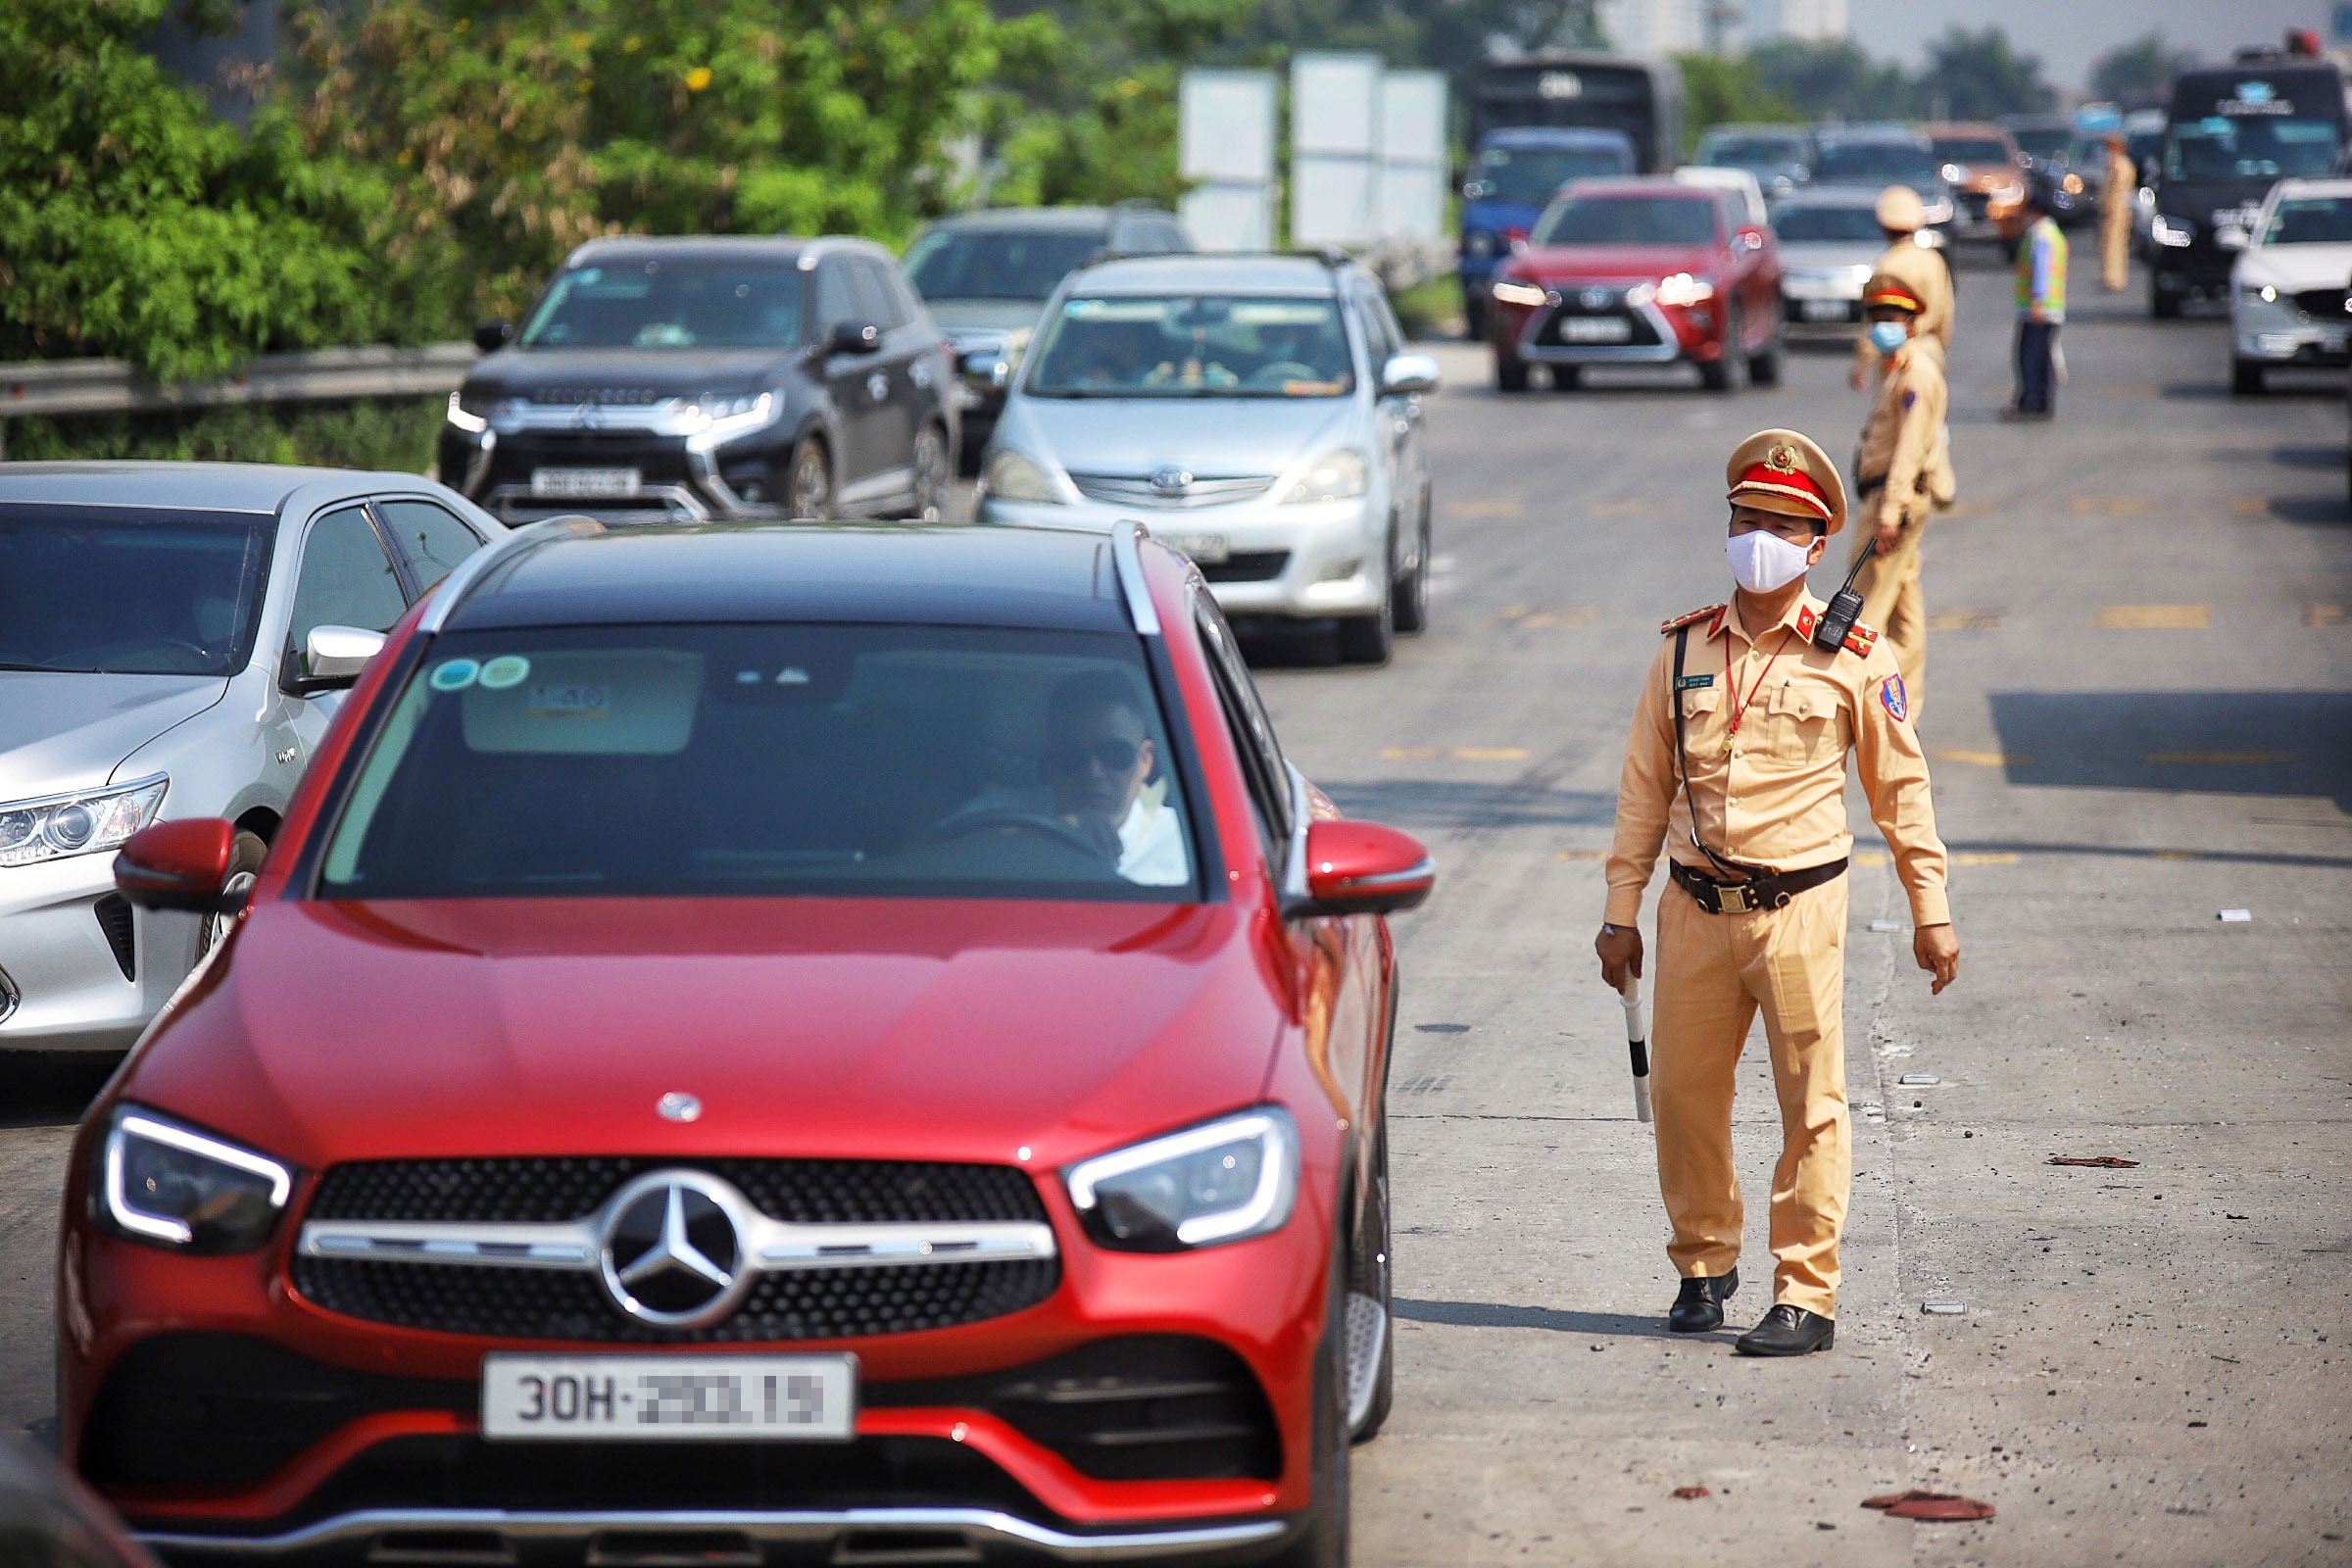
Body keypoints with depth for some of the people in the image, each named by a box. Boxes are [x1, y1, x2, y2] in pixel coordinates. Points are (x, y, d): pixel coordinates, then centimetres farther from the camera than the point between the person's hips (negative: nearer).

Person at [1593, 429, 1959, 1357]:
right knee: (1683, 1093, 8)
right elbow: (1644, 788, 12)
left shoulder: (1852, 659, 0)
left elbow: (1901, 787, 6)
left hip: (1799, 907, -3)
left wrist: (1930, 914, 4)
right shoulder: (1685, 651, 8)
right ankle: (1704, 1265, 27)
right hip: (1695, 908, 3)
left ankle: (1806, 1297, 3)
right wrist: (1621, 913, 10)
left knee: (1811, 1104, -3)